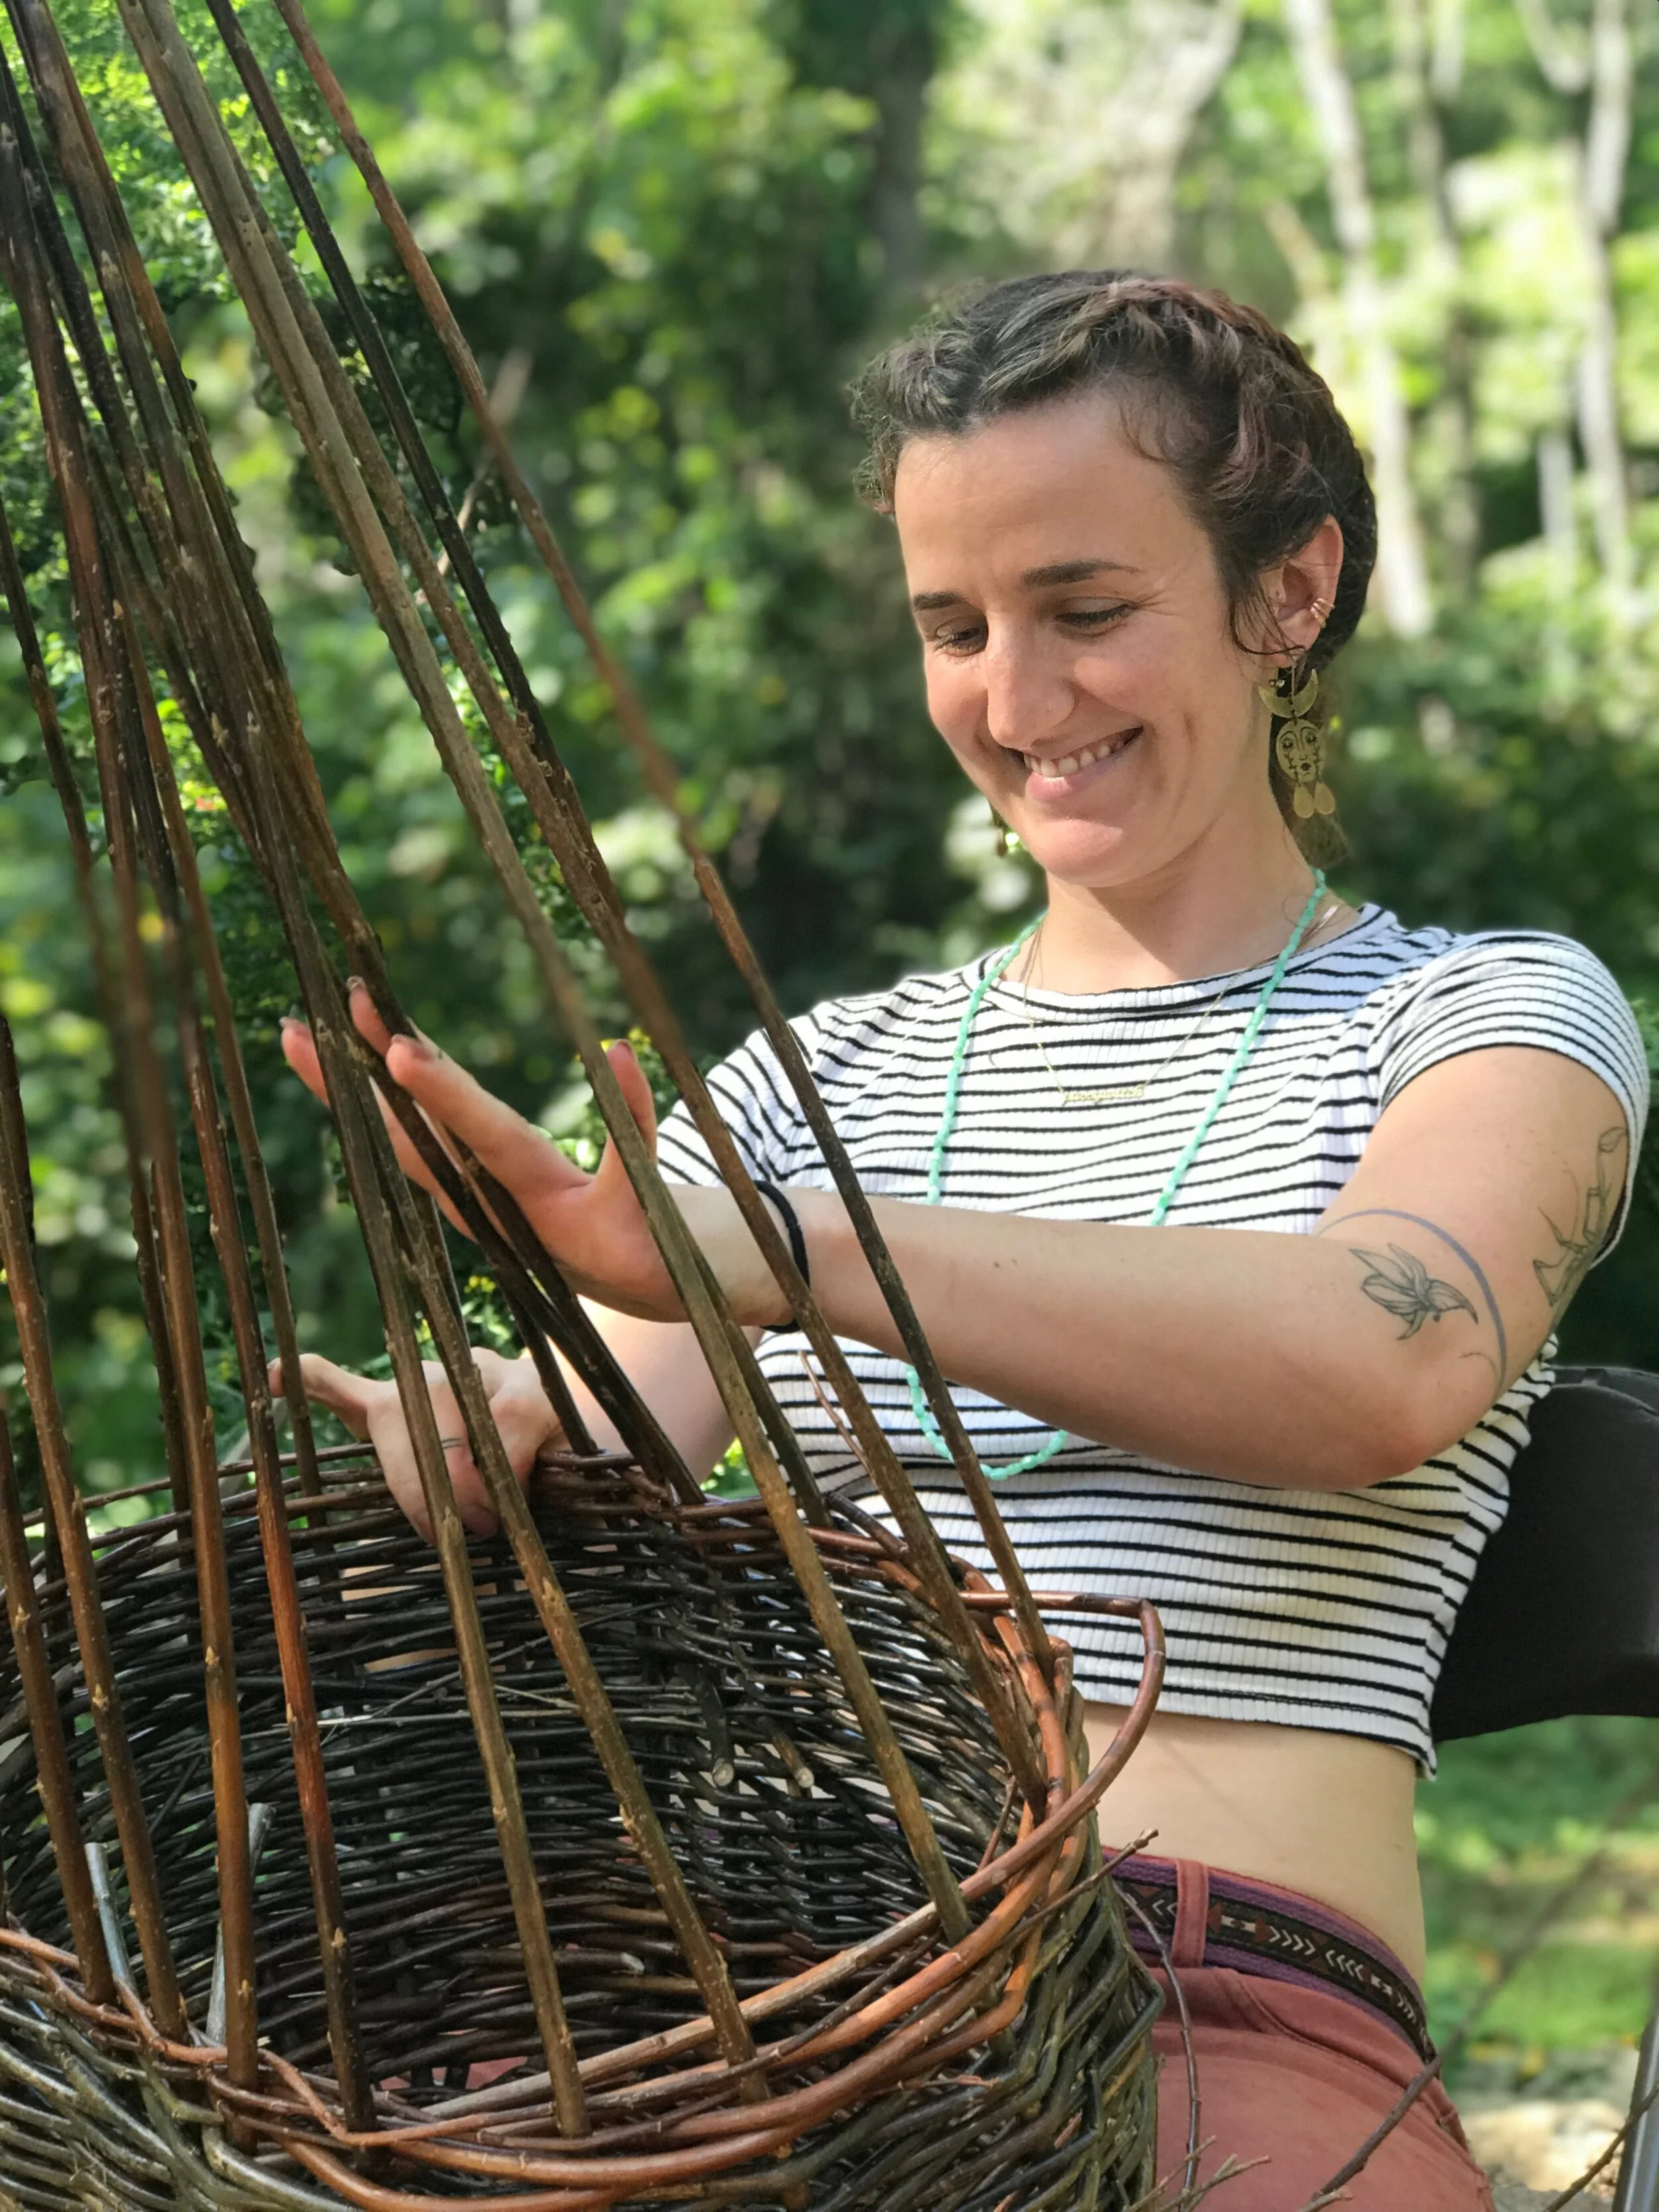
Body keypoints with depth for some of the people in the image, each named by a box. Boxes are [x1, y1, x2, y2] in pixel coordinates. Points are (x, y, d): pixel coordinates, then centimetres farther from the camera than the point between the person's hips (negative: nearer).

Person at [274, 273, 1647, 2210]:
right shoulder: (817, 1081, 20)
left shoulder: (1498, 1015, 8)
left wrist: (760, 1249, -28)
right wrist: (489, 1419, -18)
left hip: (1233, 2027, -2)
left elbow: (1390, 1366, -15)